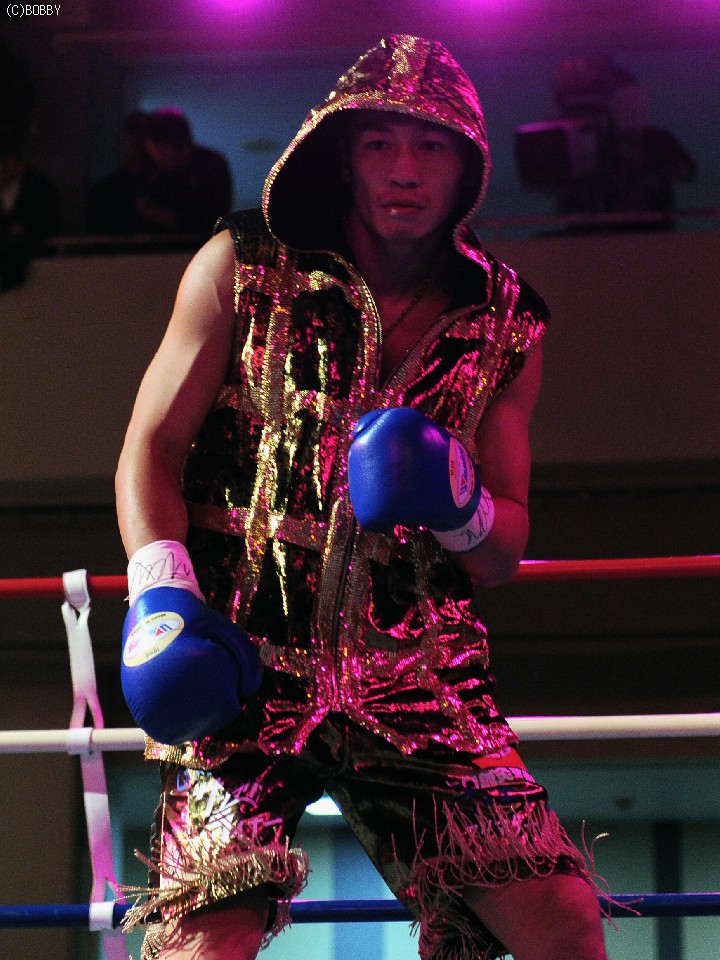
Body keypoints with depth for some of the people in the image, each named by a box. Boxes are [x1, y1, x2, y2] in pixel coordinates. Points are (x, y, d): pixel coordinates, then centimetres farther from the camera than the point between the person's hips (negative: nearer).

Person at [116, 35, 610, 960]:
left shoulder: (501, 323, 10)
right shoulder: (245, 267, 2)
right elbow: (151, 448, 3)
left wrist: (460, 507, -8)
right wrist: (161, 595, -14)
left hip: (417, 676, 3)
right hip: (247, 665, -3)